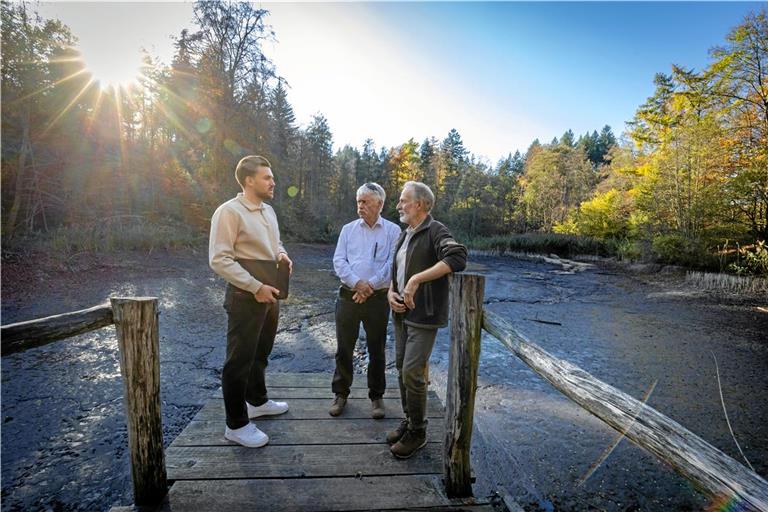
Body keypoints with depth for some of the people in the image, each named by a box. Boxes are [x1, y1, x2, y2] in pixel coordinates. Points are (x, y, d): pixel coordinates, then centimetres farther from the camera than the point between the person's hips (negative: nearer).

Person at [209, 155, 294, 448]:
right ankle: (236, 424, 17)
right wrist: (256, 287, -22)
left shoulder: (268, 210, 11)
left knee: (261, 353, 22)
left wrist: (282, 254, 0)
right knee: (239, 358, 2)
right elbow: (219, 259, -20)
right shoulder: (229, 211, -15)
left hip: (269, 293, 9)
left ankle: (257, 401, 42)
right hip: (245, 296, -8)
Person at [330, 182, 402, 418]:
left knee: (376, 350, 9)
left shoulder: (393, 231, 1)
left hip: (378, 297, -2)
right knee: (344, 348, 9)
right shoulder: (348, 229, 8)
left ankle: (376, 396, 24)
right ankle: (341, 394, 25)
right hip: (348, 295, 2)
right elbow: (338, 261, -1)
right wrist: (357, 282, -16)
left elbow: (392, 264, -8)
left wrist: (370, 286, -16)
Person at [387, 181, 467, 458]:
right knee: (402, 369, 14)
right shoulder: (404, 235, 13)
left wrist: (417, 279, -33)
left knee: (412, 372, -7)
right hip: (402, 313, 8)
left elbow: (458, 257, -32)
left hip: (424, 316, -8)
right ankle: (408, 420, 31)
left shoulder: (435, 231, -13)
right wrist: (391, 292, 2)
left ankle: (418, 432, 13)